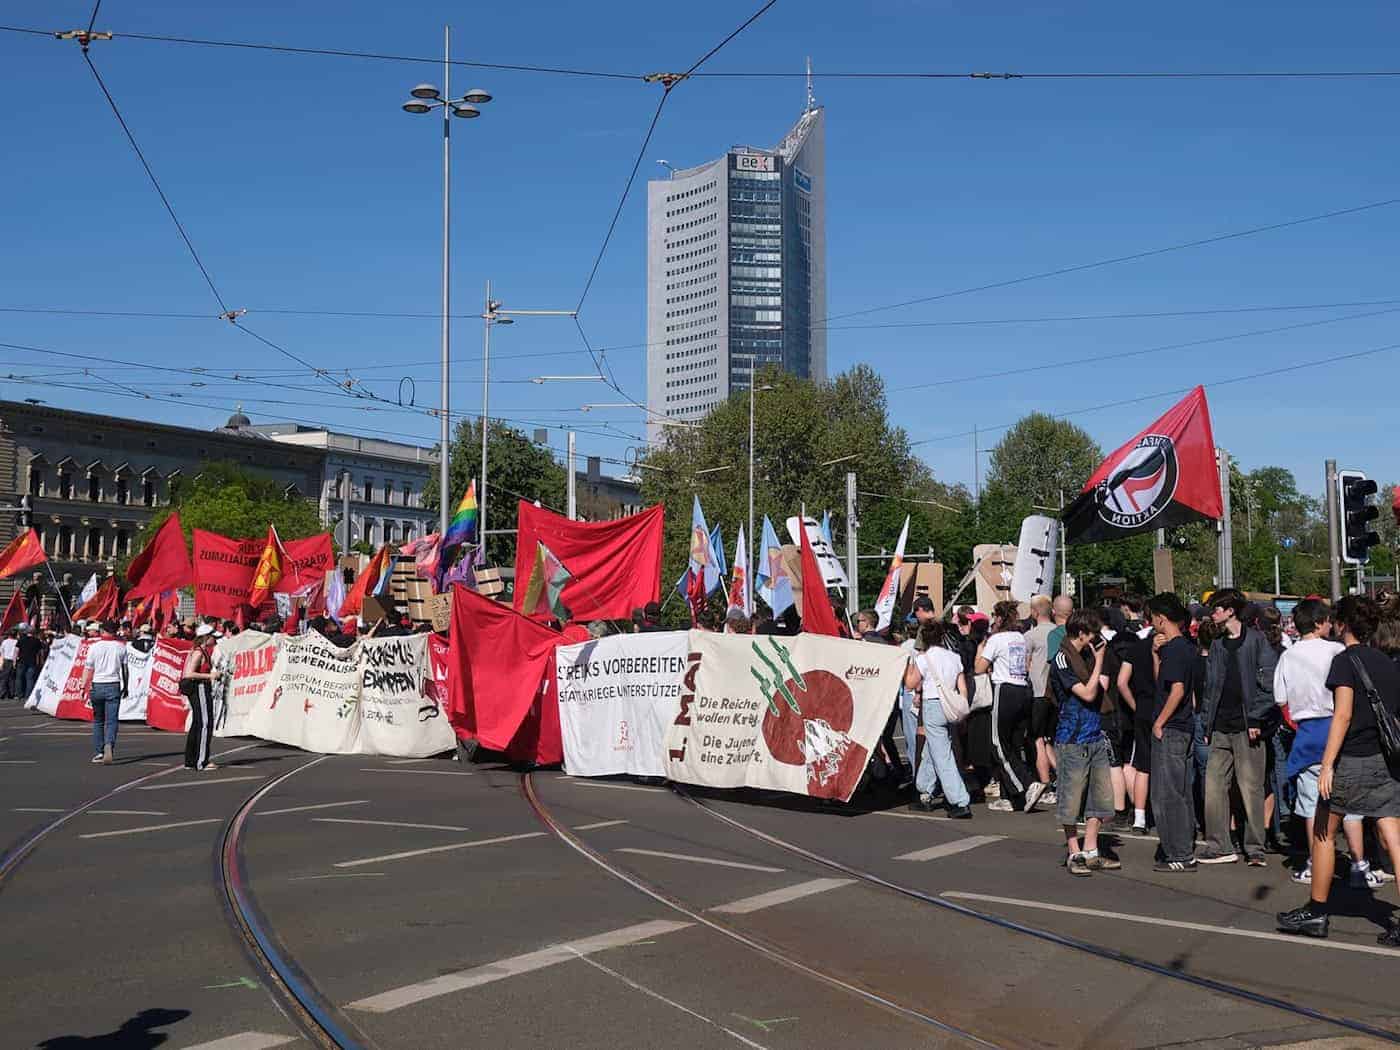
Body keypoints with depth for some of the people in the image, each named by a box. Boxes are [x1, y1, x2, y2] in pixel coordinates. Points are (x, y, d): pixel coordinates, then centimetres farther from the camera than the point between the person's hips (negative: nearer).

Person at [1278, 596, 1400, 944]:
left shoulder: (1345, 660, -8)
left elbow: (1343, 715, -17)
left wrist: (1327, 764, -17)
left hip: (1353, 761, -5)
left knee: (1323, 833, 10)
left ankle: (1316, 912, 19)